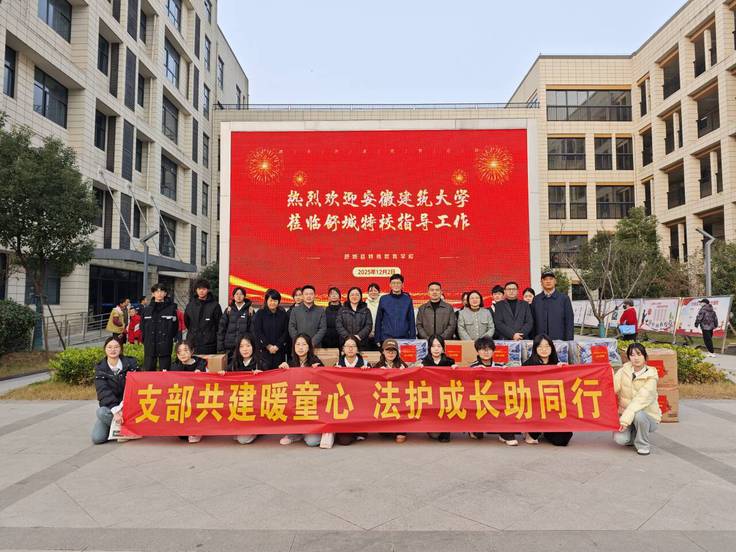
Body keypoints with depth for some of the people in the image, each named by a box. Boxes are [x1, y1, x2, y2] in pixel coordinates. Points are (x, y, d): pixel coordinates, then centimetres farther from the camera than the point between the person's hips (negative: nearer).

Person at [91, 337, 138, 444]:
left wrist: (121, 408, -24)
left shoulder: (130, 363, -3)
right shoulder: (100, 368, -1)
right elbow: (103, 391, -13)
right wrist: (114, 410, -28)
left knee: (102, 413, -32)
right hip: (109, 406, 2)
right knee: (97, 438, -22)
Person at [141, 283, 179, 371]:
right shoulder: (147, 310, 8)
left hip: (165, 347, -2)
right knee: (148, 371, 5)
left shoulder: (171, 309, 1)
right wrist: (145, 341, 6)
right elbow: (142, 327, 13)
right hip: (150, 347, 2)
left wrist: (168, 339, -1)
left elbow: (175, 327, 2)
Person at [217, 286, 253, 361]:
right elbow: (221, 329, 7)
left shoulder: (249, 311, 3)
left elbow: (253, 330, 1)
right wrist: (220, 348, 2)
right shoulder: (228, 310, 8)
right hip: (229, 347, 2)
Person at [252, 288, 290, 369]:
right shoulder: (260, 313, 4)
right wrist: (268, 346, -9)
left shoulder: (283, 314, 8)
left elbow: (286, 332, 4)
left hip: (279, 350, 2)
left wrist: (277, 346, -8)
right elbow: (257, 332, -2)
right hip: (264, 349, -1)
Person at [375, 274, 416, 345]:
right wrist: (377, 339, 3)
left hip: (404, 338, 0)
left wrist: (412, 339, 1)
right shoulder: (383, 299, 4)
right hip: (386, 339, 0)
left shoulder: (407, 299, 4)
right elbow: (378, 321, 6)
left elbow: (411, 321, 6)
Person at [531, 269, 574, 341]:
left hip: (559, 341, -1)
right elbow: (533, 323, 8)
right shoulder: (536, 300, 8)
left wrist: (569, 342, -4)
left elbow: (569, 322, 2)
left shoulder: (564, 298, 4)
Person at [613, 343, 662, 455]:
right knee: (620, 439, -24)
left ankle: (643, 445, -8)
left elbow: (641, 399, -24)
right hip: (625, 415, 3)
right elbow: (613, 387, -16)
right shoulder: (624, 370, -2)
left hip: (648, 417, -2)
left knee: (638, 414, -37)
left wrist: (625, 419, -32)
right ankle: (633, 435, 14)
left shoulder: (651, 376, -13)